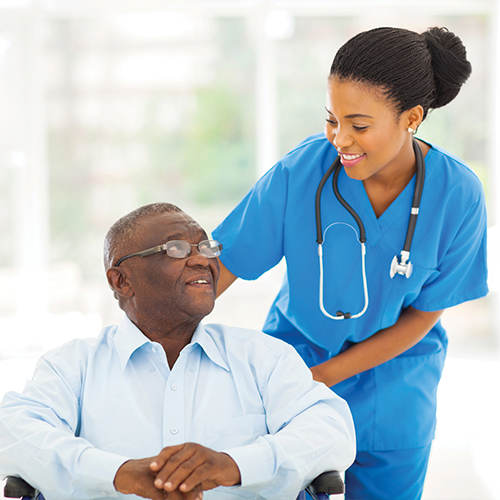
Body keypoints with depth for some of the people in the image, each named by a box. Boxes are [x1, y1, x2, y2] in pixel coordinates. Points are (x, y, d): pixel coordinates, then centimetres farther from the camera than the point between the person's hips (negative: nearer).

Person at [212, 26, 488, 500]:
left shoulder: (457, 195, -19)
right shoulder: (299, 171, -20)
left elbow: (422, 316, -11)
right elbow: (220, 265, -14)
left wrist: (322, 376, -15)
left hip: (394, 393, 1)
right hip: (295, 350, 0)